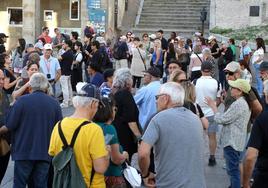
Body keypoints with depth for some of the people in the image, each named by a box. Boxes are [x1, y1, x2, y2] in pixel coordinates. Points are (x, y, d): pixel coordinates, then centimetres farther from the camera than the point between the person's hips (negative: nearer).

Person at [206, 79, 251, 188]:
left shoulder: (238, 104, -22)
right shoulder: (243, 103, 12)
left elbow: (221, 119, -20)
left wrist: (213, 106, -7)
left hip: (232, 142, -11)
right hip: (235, 141, 11)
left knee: (233, 169, -3)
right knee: (233, 168, 22)